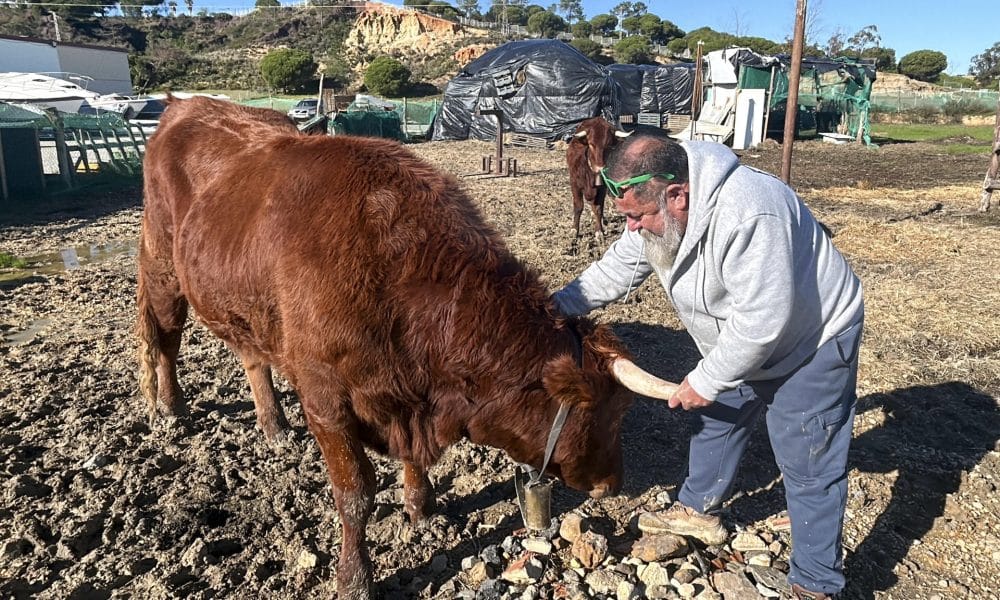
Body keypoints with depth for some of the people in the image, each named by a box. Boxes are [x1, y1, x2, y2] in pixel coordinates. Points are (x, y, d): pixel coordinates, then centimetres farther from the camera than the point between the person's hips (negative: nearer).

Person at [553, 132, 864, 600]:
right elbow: (617, 267, -1)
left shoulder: (747, 215, -40)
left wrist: (706, 381, -25)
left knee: (807, 465, 0)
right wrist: (558, 306, -10)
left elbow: (761, 318, -37)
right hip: (738, 342, 8)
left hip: (811, 344, -8)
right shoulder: (658, 210, -13)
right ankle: (698, 510, 42)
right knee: (716, 420, 20)